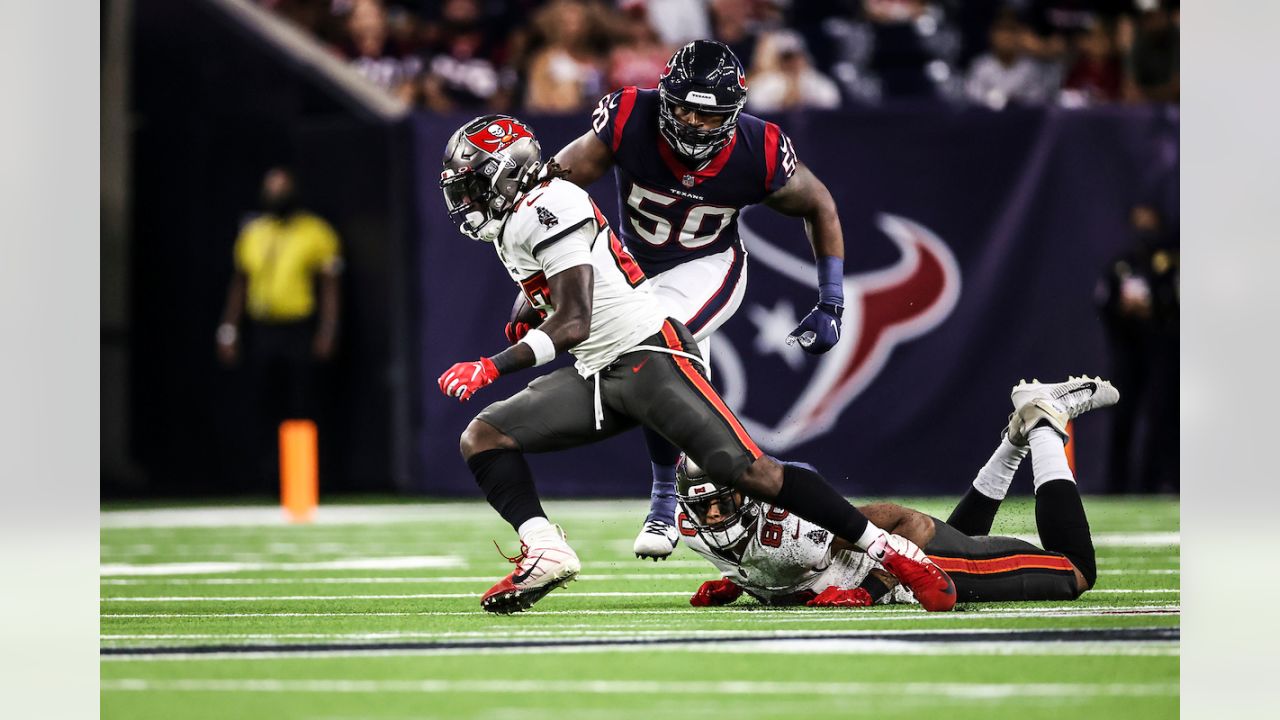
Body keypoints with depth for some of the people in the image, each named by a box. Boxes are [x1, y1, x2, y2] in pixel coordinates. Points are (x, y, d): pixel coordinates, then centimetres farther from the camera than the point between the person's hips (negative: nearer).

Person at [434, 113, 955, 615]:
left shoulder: (545, 209, -13)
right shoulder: (511, 225, 17)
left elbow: (573, 323, -19)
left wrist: (490, 368, -21)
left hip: (648, 353, -10)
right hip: (597, 376, 10)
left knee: (744, 470, -19)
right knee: (482, 438, -1)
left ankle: (886, 550, -13)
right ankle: (544, 552, -17)